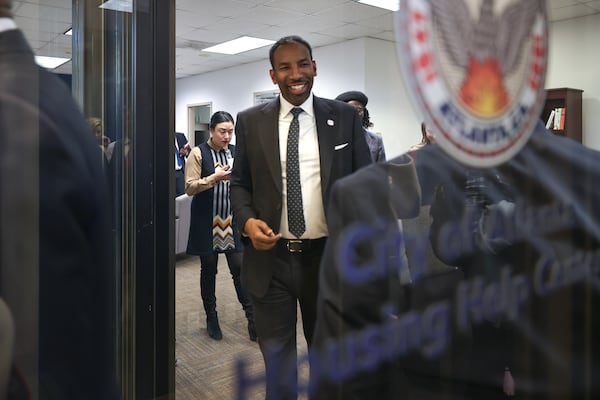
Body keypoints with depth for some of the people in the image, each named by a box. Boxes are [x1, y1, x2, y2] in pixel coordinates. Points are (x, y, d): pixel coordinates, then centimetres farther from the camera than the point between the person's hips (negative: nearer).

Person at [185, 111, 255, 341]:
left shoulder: (236, 152, 7)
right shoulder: (199, 153, -4)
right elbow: (190, 187, -9)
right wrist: (215, 177, -20)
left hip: (232, 220, 2)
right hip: (206, 222, -2)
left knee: (239, 267, 0)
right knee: (208, 270, 9)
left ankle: (251, 316, 9)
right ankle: (211, 317, 24)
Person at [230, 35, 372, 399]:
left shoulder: (345, 117, 0)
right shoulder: (250, 122, 1)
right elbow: (240, 184, 7)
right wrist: (248, 221, -12)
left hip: (329, 257, 0)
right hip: (271, 258, 0)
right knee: (276, 358, 16)